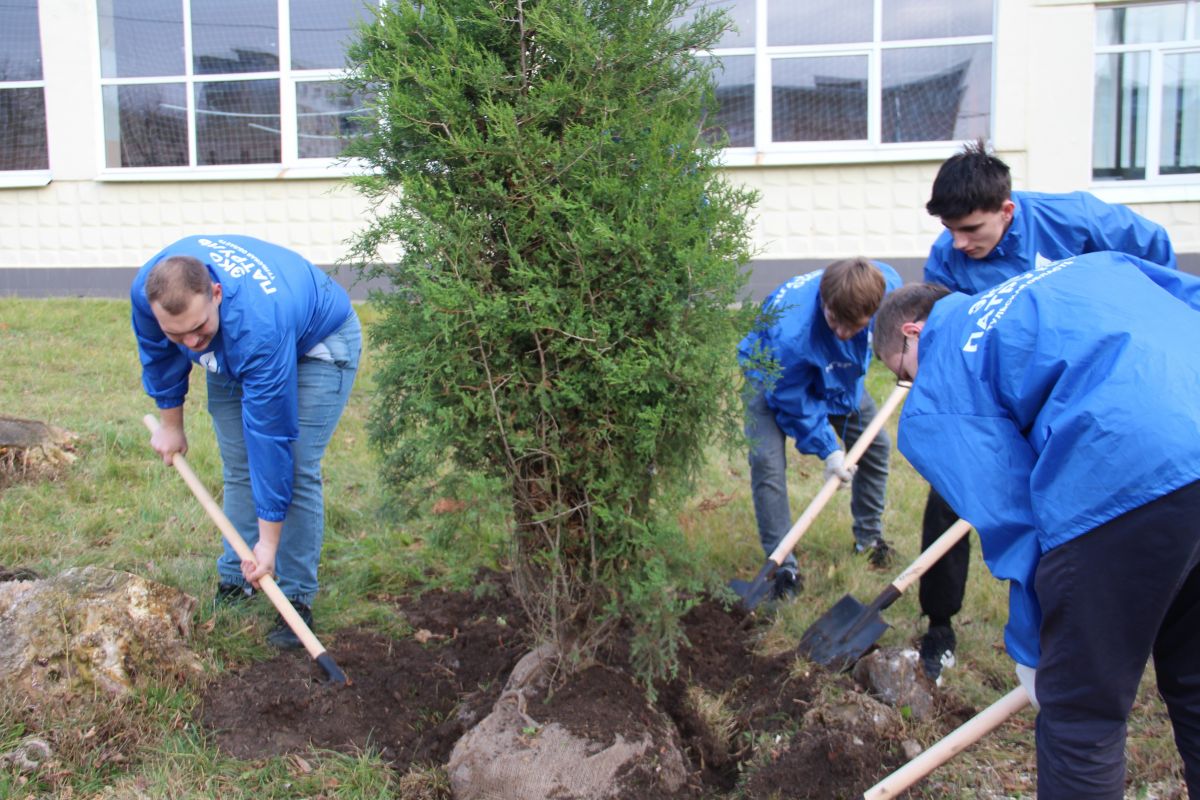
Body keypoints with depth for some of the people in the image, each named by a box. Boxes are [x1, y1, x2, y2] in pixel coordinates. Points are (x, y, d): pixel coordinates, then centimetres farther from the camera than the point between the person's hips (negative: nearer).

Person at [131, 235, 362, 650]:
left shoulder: (259, 330, -45)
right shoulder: (146, 291, -28)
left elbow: (271, 436, -39)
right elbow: (158, 355, -3)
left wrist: (268, 541, -32)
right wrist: (170, 424, 10)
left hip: (317, 341, -6)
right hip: (231, 353, 6)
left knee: (295, 470, -15)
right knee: (237, 468, 6)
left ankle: (296, 598, -4)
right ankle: (233, 581, 19)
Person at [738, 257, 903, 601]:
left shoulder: (886, 283, -33)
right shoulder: (789, 331, -46)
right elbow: (794, 400, -28)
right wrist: (828, 449, -23)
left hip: (839, 376, 5)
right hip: (776, 378, -5)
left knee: (875, 445, 10)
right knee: (767, 460, -21)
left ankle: (869, 535, 32)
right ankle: (783, 564, -10)